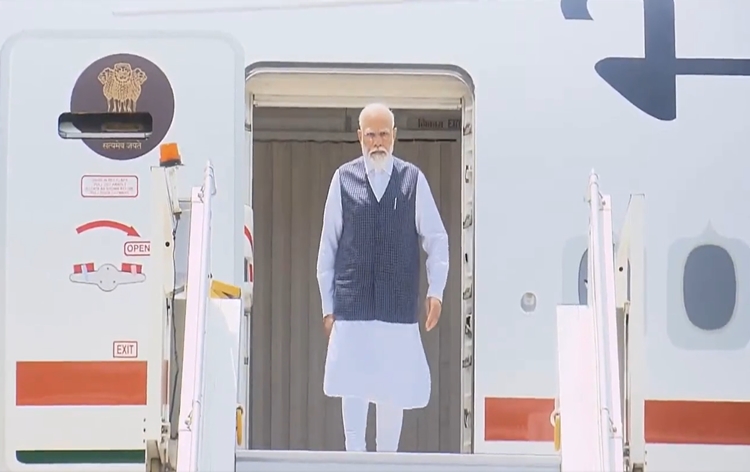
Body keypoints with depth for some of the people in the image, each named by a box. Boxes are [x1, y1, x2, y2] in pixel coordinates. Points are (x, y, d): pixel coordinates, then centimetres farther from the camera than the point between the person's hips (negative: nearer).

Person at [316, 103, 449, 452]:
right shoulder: (344, 179, 3)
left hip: (399, 305, 1)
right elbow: (328, 245, 6)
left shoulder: (413, 180, 3)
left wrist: (435, 290, -3)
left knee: (395, 388, 5)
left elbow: (437, 239, 7)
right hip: (352, 305, 0)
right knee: (353, 386, -4)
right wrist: (328, 304, 4)